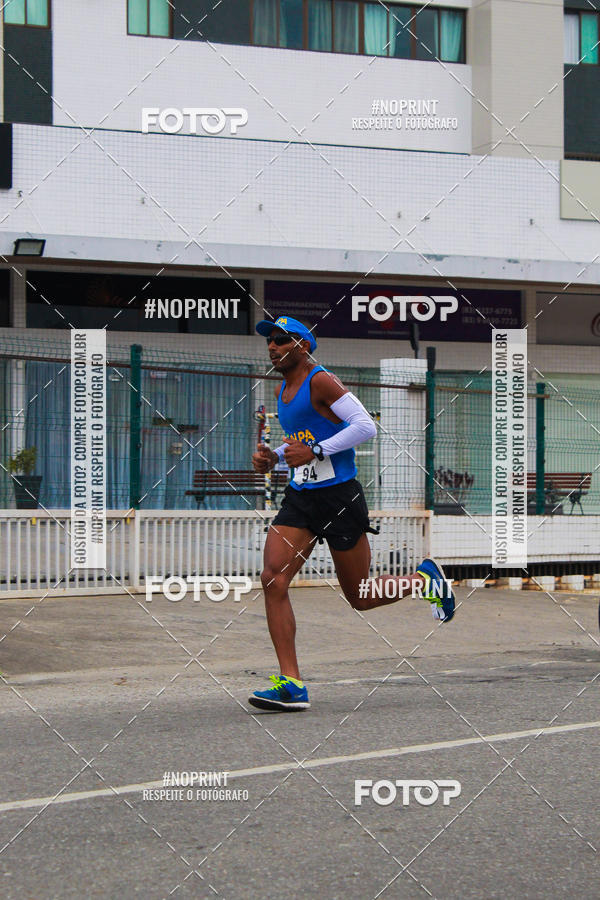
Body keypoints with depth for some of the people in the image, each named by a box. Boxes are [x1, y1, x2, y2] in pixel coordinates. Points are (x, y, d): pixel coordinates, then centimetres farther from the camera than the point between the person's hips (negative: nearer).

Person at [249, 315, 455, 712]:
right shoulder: (281, 391, 14)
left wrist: (315, 451, -23)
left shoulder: (322, 381, -12)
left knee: (360, 597, 4)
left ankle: (427, 578, 33)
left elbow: (366, 426, -20)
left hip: (339, 498, -7)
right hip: (299, 499, 7)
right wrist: (273, 456, 10)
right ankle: (292, 685, -13)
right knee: (273, 579, -13)